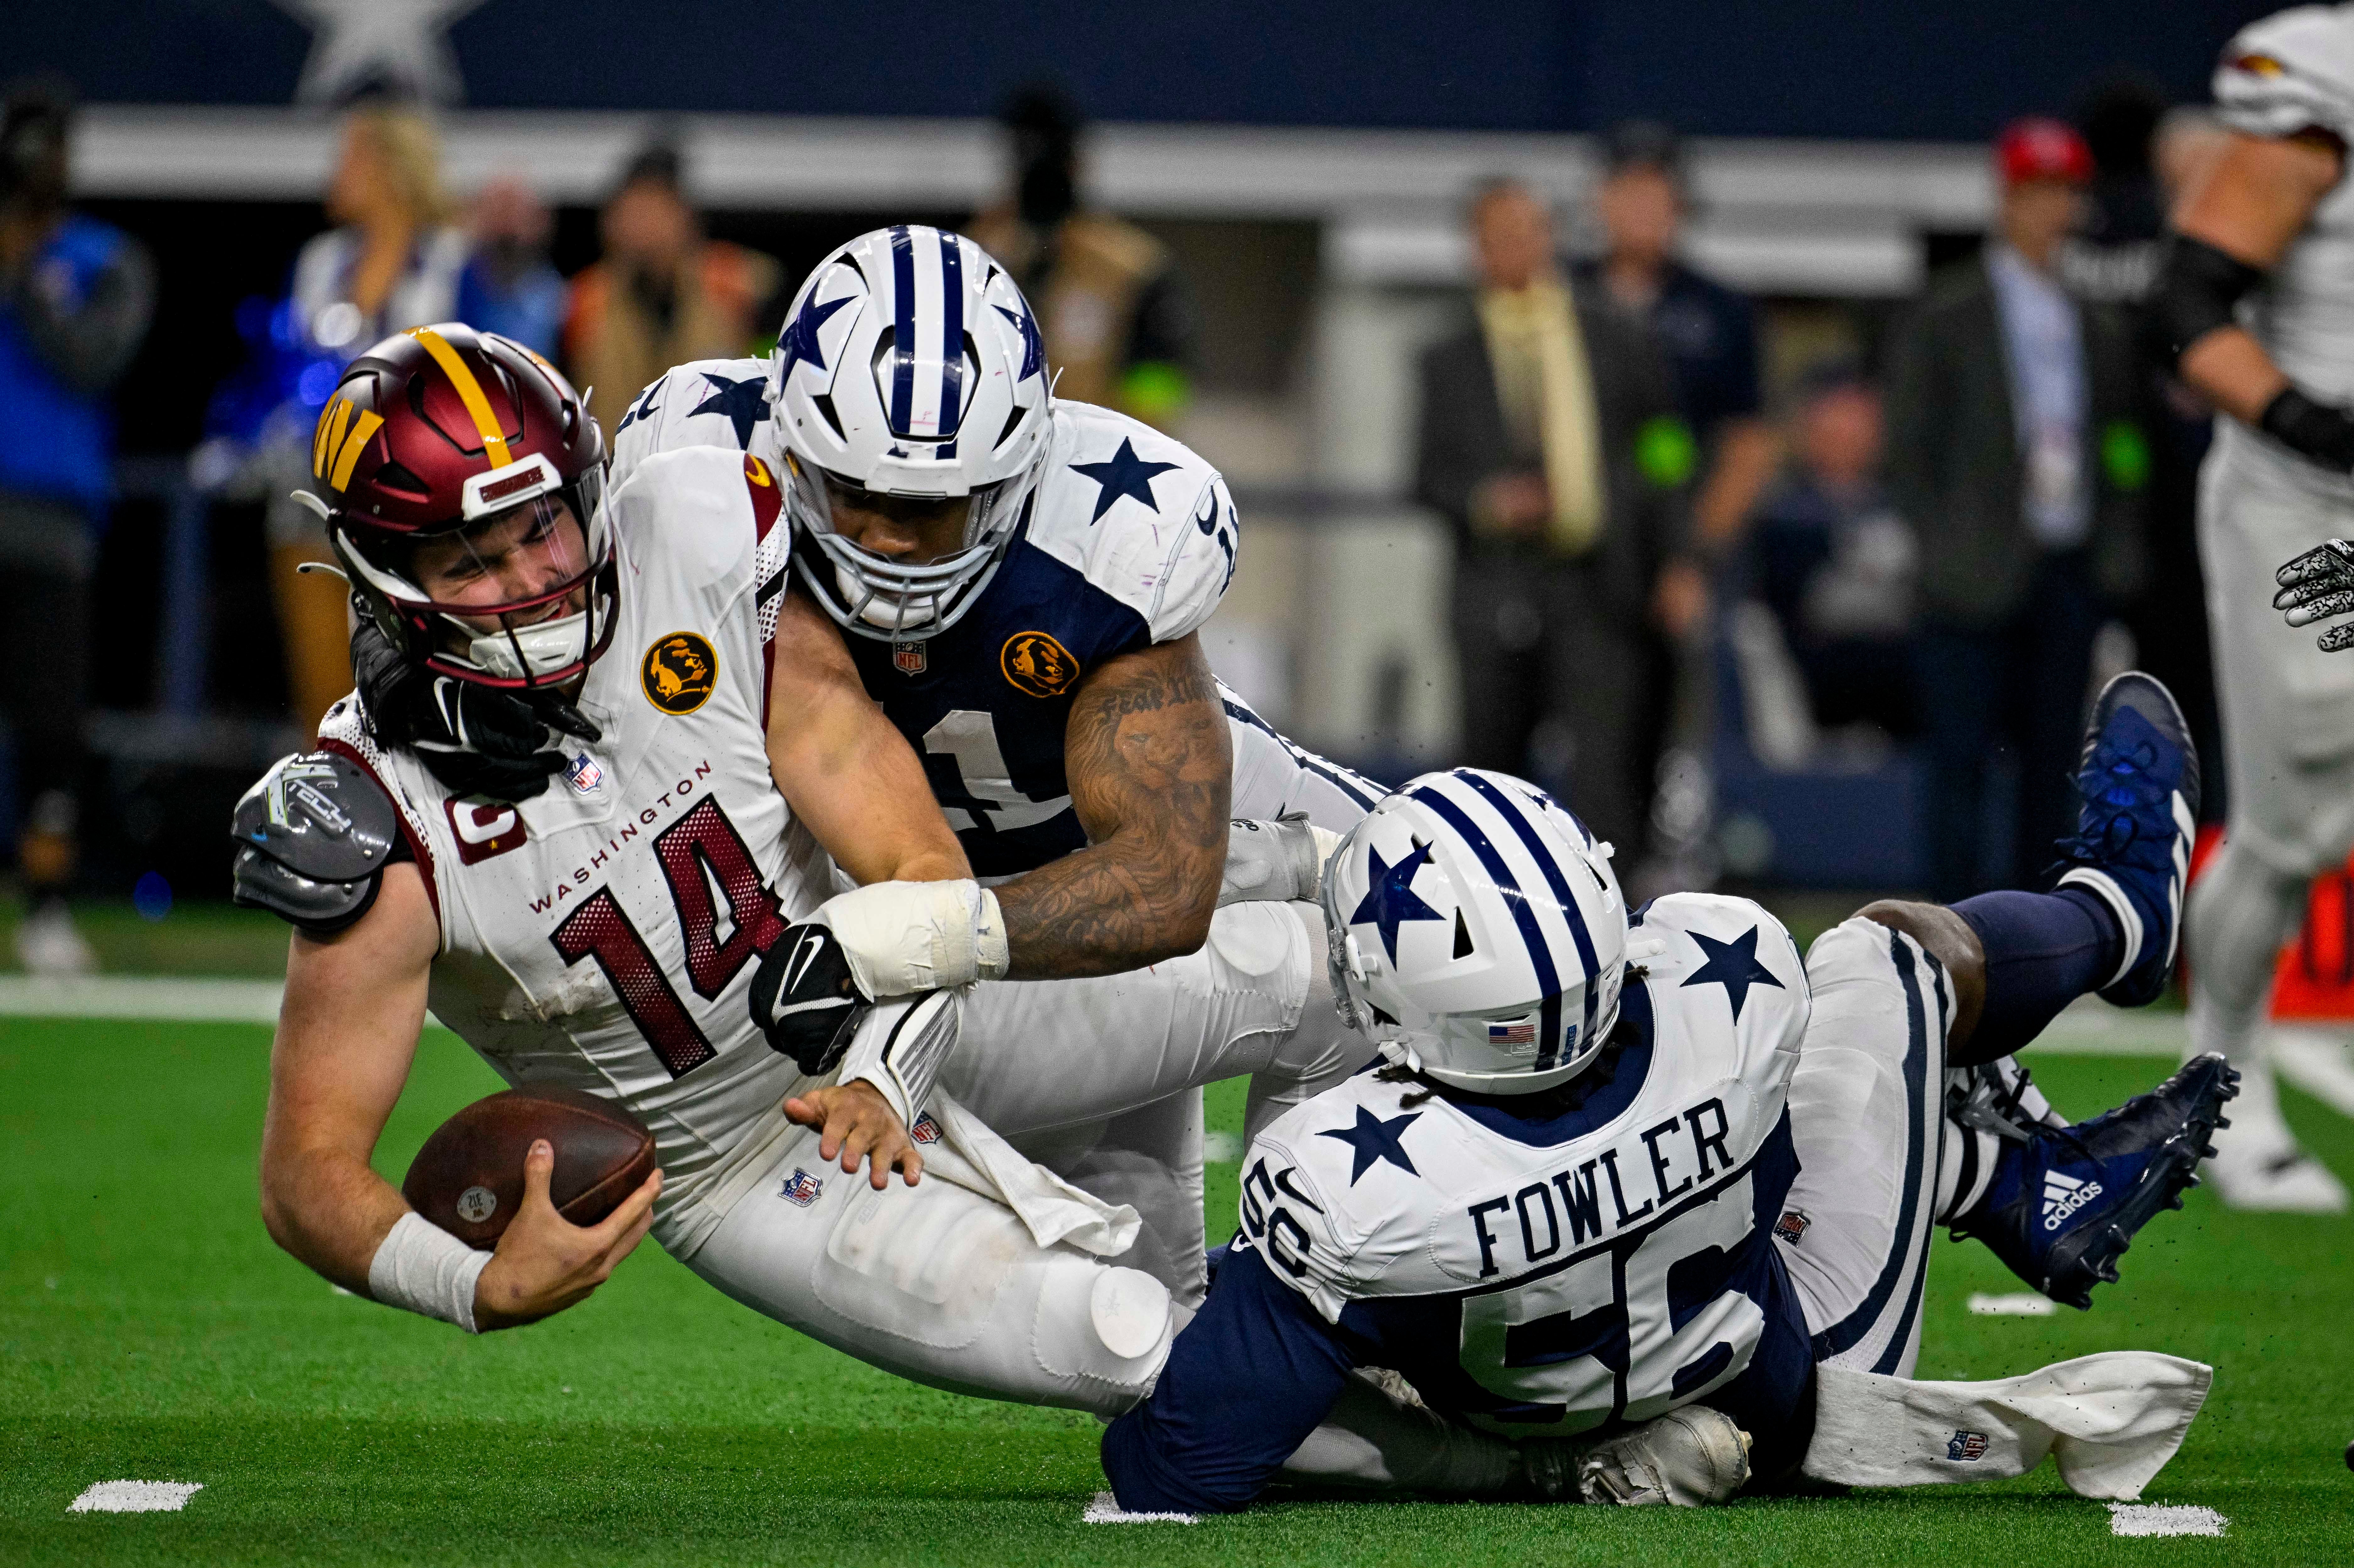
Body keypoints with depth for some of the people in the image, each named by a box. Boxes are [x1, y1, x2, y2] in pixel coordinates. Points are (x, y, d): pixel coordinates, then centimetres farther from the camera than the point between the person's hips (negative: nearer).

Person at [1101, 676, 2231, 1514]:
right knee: (1889, 950, 18)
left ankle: (2023, 1186, 32)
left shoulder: (1348, 1193, -41)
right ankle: (2115, 920, 50)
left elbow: (1177, 1475, -32)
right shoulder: (1735, 987, -34)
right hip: (1822, 1381, 0)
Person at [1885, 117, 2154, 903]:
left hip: (2073, 567, 4)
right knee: (1962, 760, -7)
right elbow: (1911, 450, 0)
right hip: (1982, 574, -4)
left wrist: (2117, 556, 5)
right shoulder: (1946, 316, 2)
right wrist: (1945, 554, -9)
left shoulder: (2102, 326, 14)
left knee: (2053, 761, 6)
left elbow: (2125, 454, 18)